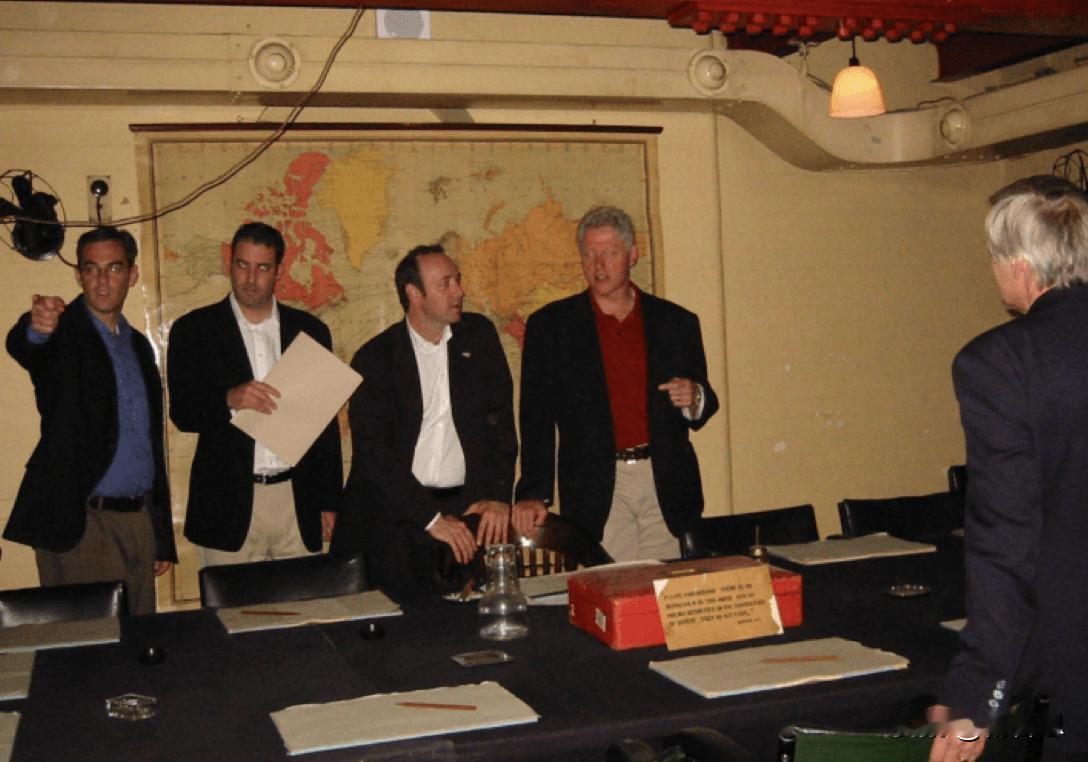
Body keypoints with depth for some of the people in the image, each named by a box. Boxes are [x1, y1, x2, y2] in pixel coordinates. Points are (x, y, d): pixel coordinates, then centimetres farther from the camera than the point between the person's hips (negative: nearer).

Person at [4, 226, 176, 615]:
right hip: (78, 523, -6)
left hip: (139, 521, 6)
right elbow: (21, 346, -28)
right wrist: (36, 328, -54)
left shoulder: (139, 346, 15)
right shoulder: (63, 332, -3)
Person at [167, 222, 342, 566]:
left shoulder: (310, 330, 10)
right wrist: (229, 399, -23)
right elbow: (181, 412, -2)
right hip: (228, 505, -2)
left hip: (298, 501, 2)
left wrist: (329, 502, 8)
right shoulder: (194, 329, 5)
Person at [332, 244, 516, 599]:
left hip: (469, 511, 2)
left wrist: (498, 495, -6)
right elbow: (372, 452, -8)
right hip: (392, 521, -2)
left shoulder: (479, 335, 8)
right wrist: (430, 517, -14)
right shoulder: (374, 358, -2)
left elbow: (500, 420, 7)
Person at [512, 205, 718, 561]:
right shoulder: (550, 325, 4)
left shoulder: (676, 322, 9)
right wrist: (533, 493, -8)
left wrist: (694, 400, -8)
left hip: (668, 488, 2)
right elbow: (537, 418, 1)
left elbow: (704, 408, 16)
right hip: (596, 492, -2)